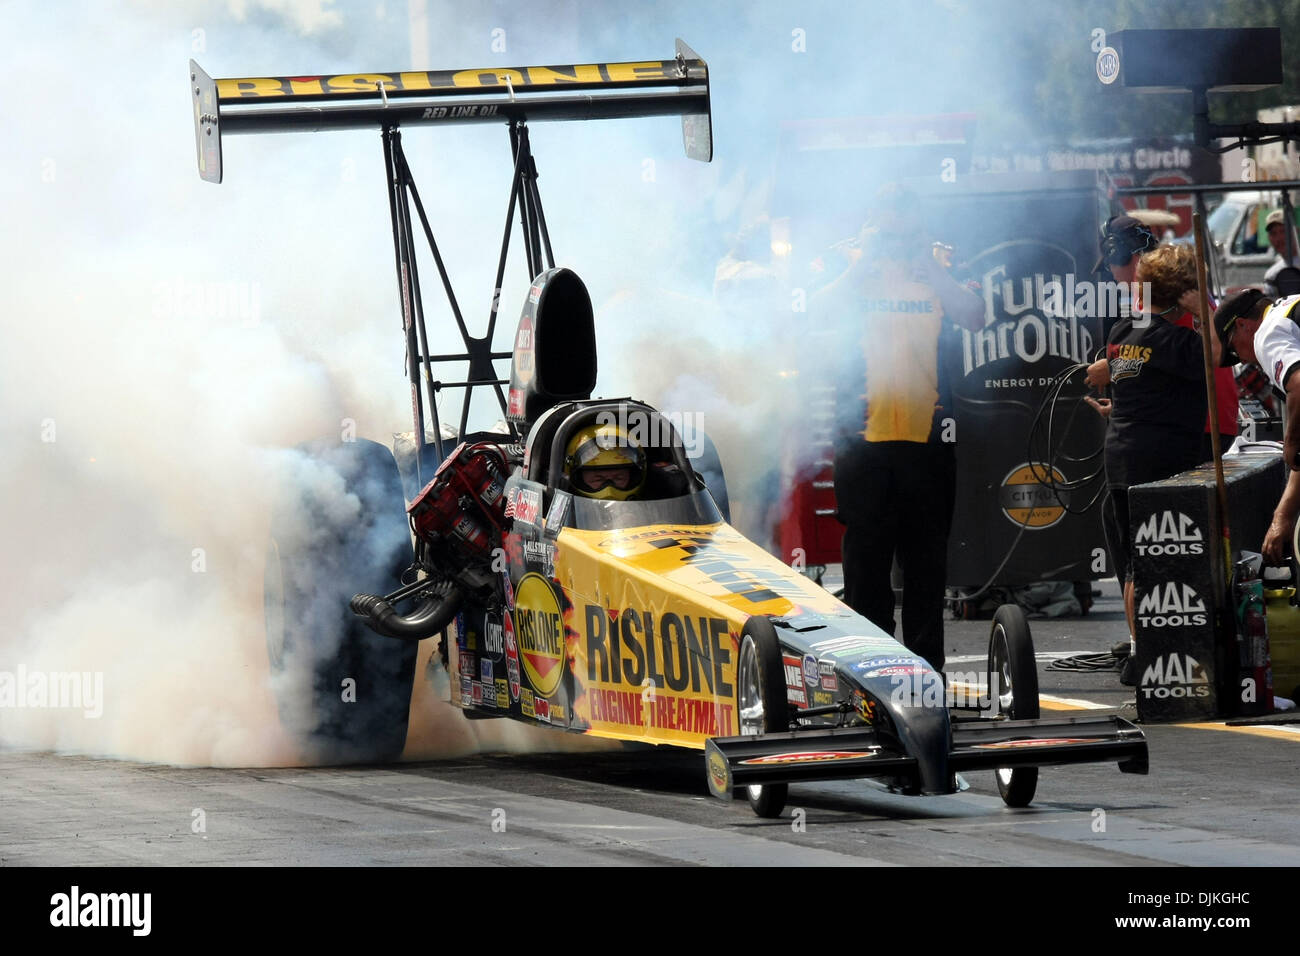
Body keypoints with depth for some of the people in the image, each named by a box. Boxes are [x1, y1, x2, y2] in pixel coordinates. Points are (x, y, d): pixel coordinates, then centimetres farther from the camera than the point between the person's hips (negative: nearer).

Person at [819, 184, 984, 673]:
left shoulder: (935, 280, 10)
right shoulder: (854, 280, 8)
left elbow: (974, 315, -8)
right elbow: (818, 310, -10)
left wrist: (927, 260, -9)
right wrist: (866, 259, -10)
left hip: (926, 436, 1)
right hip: (865, 436, -1)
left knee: (927, 556, 4)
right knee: (866, 554, 1)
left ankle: (926, 663, 10)